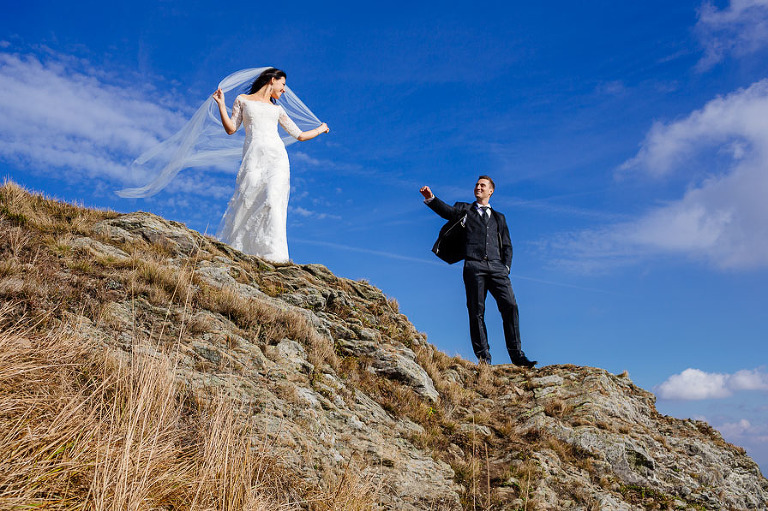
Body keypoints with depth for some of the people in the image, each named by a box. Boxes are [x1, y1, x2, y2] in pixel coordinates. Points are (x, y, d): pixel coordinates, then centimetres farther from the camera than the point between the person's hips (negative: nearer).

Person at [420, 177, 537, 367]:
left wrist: (506, 267, 6)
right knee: (477, 312, -5)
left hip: (497, 267, 2)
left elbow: (507, 246, 22)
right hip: (474, 266, -2)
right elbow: (447, 210, -1)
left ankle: (517, 355, -7)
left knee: (510, 305, -11)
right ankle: (483, 357, -1)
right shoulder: (464, 210, 19)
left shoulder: (499, 218, 26)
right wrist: (430, 198, -19)